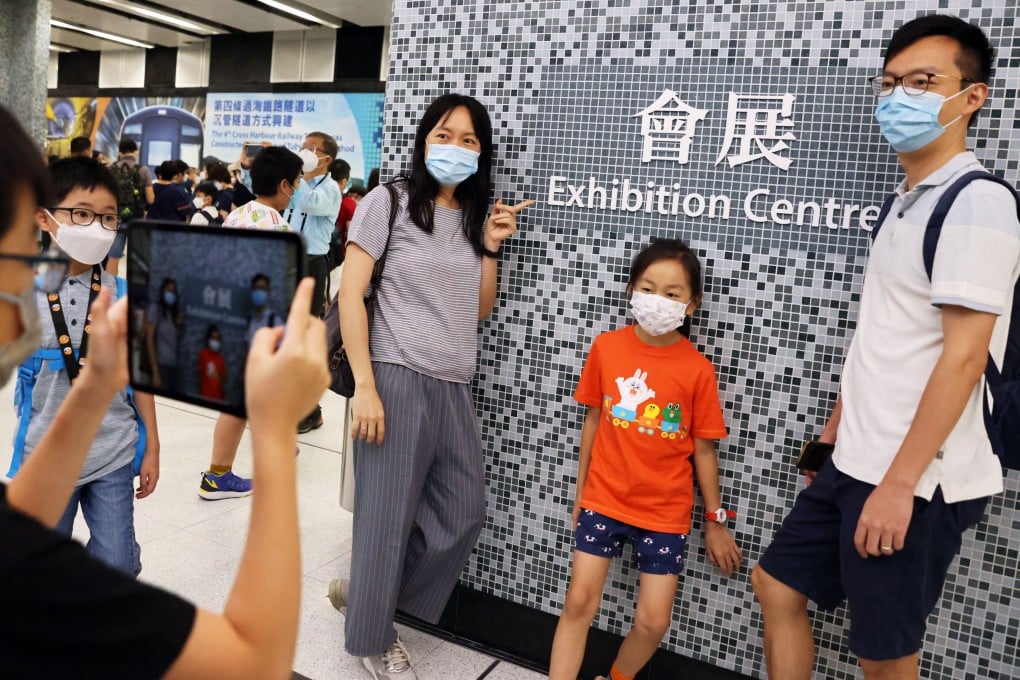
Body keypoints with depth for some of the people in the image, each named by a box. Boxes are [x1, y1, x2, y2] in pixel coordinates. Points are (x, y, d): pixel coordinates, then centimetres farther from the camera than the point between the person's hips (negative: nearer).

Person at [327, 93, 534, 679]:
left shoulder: (475, 216, 15)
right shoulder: (389, 202, -3)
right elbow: (350, 295, -8)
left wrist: (490, 247, 2)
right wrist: (364, 386, -15)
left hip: (454, 387, 7)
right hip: (398, 380, -6)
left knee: (464, 512, 10)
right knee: (388, 518, 3)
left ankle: (362, 592, 30)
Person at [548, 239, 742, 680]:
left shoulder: (698, 369, -11)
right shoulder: (606, 347, -6)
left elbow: (703, 449, -3)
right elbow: (594, 420, 4)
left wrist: (714, 522, 3)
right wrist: (580, 491, 9)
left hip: (666, 513, -1)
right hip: (603, 501, 1)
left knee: (653, 622, 4)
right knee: (579, 603, 3)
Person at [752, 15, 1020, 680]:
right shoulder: (908, 202, 12)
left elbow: (963, 357, -20)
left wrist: (899, 484, -21)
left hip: (914, 483, -8)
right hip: (858, 464, 9)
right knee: (778, 584, 17)